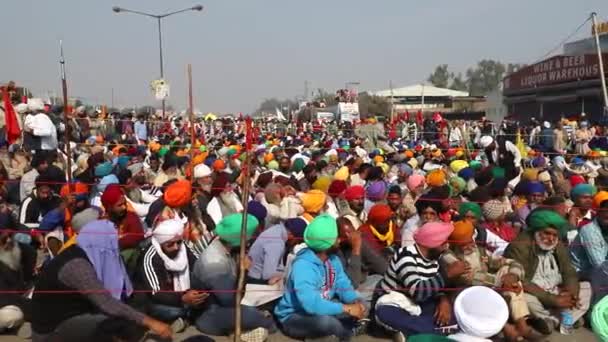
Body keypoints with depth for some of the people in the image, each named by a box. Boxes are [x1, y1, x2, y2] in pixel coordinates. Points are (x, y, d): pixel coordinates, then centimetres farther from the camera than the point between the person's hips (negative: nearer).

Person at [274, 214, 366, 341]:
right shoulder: (303, 266, -31)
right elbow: (311, 304, -41)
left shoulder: (333, 259, -5)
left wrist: (356, 301, -21)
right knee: (325, 320, -36)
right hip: (293, 317, -7)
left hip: (320, 307, 7)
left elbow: (343, 286, 0)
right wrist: (347, 309, -35)